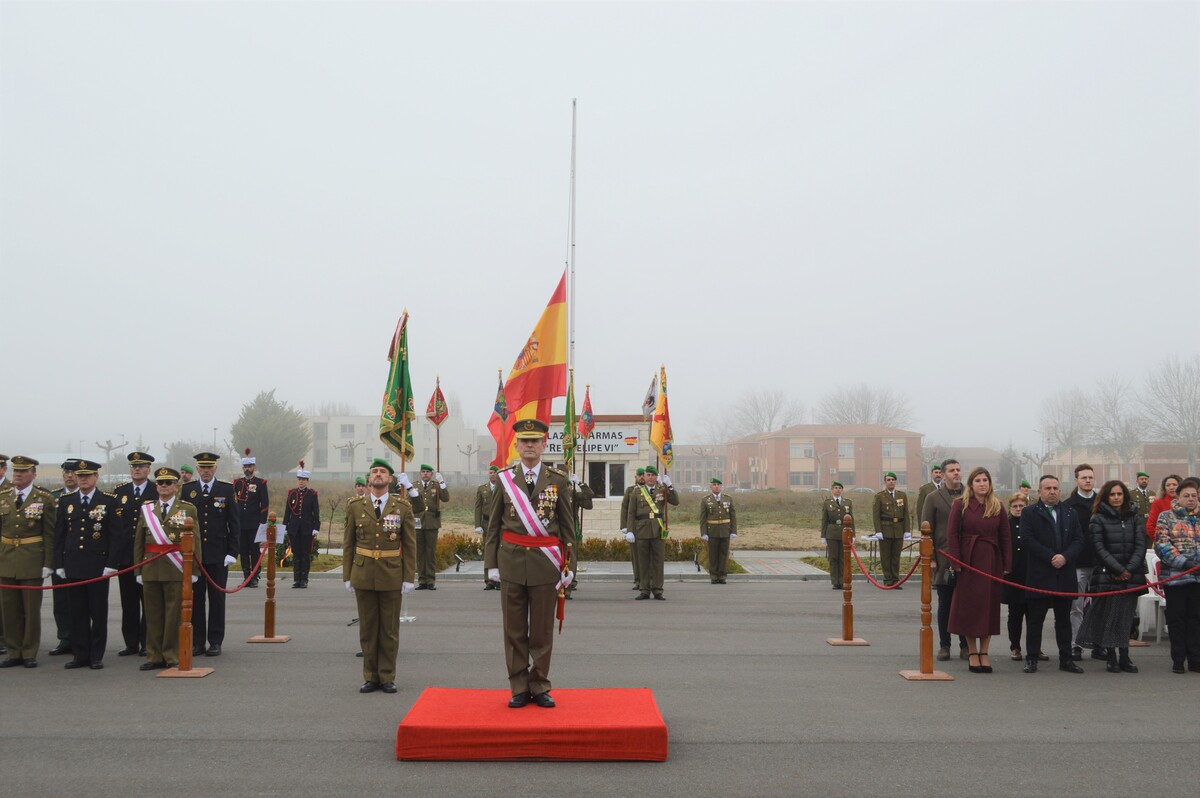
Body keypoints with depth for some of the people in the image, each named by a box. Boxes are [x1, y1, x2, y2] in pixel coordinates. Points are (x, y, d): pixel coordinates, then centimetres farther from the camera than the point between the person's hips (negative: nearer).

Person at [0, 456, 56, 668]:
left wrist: (48, 563, -8)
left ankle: (29, 654, 12)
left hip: (32, 561, -4)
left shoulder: (45, 499, -2)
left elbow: (50, 535, -3)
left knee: (32, 609, 3)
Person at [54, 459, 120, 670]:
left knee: (98, 612, 3)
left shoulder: (109, 501, 0)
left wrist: (111, 564, -8)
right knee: (77, 613, 6)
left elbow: (115, 535, -2)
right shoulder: (67, 502, 10)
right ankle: (80, 655, 14)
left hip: (98, 566, -3)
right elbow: (59, 535, 11)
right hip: (73, 567, 3)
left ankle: (96, 656, 10)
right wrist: (59, 564, 5)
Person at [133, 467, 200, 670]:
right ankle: (155, 657, 16)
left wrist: (193, 571, -6)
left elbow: (195, 542, 0)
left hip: (177, 570, -3)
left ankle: (173, 657, 9)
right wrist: (139, 570, 6)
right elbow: (138, 541, 11)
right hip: (151, 569, 3)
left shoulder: (188, 509, 3)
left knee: (174, 614, 0)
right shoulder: (146, 509, 11)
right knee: (153, 614, 7)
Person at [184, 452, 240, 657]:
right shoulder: (187, 490, 7)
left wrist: (232, 552, -4)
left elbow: (233, 523, 2)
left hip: (218, 554, -1)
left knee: (217, 598, 3)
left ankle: (215, 642, 9)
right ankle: (197, 642, 12)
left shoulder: (227, 489, 3)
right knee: (195, 599, 5)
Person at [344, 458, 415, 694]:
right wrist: (347, 576, 2)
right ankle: (371, 677, 17)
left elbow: (410, 545, 0)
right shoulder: (355, 506, 3)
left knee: (389, 629, 5)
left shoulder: (403, 507, 0)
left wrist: (409, 578, -4)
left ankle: (387, 677, 15)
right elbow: (348, 544, 6)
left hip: (392, 577, -1)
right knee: (367, 628, 7)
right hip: (363, 575, 1)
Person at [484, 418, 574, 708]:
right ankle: (519, 688, 17)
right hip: (512, 561, 1)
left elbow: (567, 526, 4)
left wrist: (568, 566, 0)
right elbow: (494, 525, 6)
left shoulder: (558, 479, 3)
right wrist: (492, 563, 2)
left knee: (543, 630, 7)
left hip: (546, 563, 0)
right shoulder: (504, 479, 4)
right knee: (514, 630, 7)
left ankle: (540, 687, 19)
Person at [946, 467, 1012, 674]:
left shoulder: (998, 507, 6)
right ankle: (972, 652, 12)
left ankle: (984, 652, 14)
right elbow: (952, 534, -4)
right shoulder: (960, 505, -1)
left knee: (989, 605, 5)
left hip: (991, 561, 2)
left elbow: (1005, 538, 5)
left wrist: (1007, 565, -1)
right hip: (969, 560, -2)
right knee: (968, 605, 2)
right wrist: (956, 562, -11)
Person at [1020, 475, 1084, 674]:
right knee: (1036, 619, 2)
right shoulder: (1029, 513, 0)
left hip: (1065, 575, 4)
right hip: (1039, 575, -4)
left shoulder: (1069, 513, 13)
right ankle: (1031, 659, 8)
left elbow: (1078, 539, 5)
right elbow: (1028, 539, -10)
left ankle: (1066, 659, 18)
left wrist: (1065, 557, -11)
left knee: (1064, 619, 11)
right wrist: (1050, 557, -15)